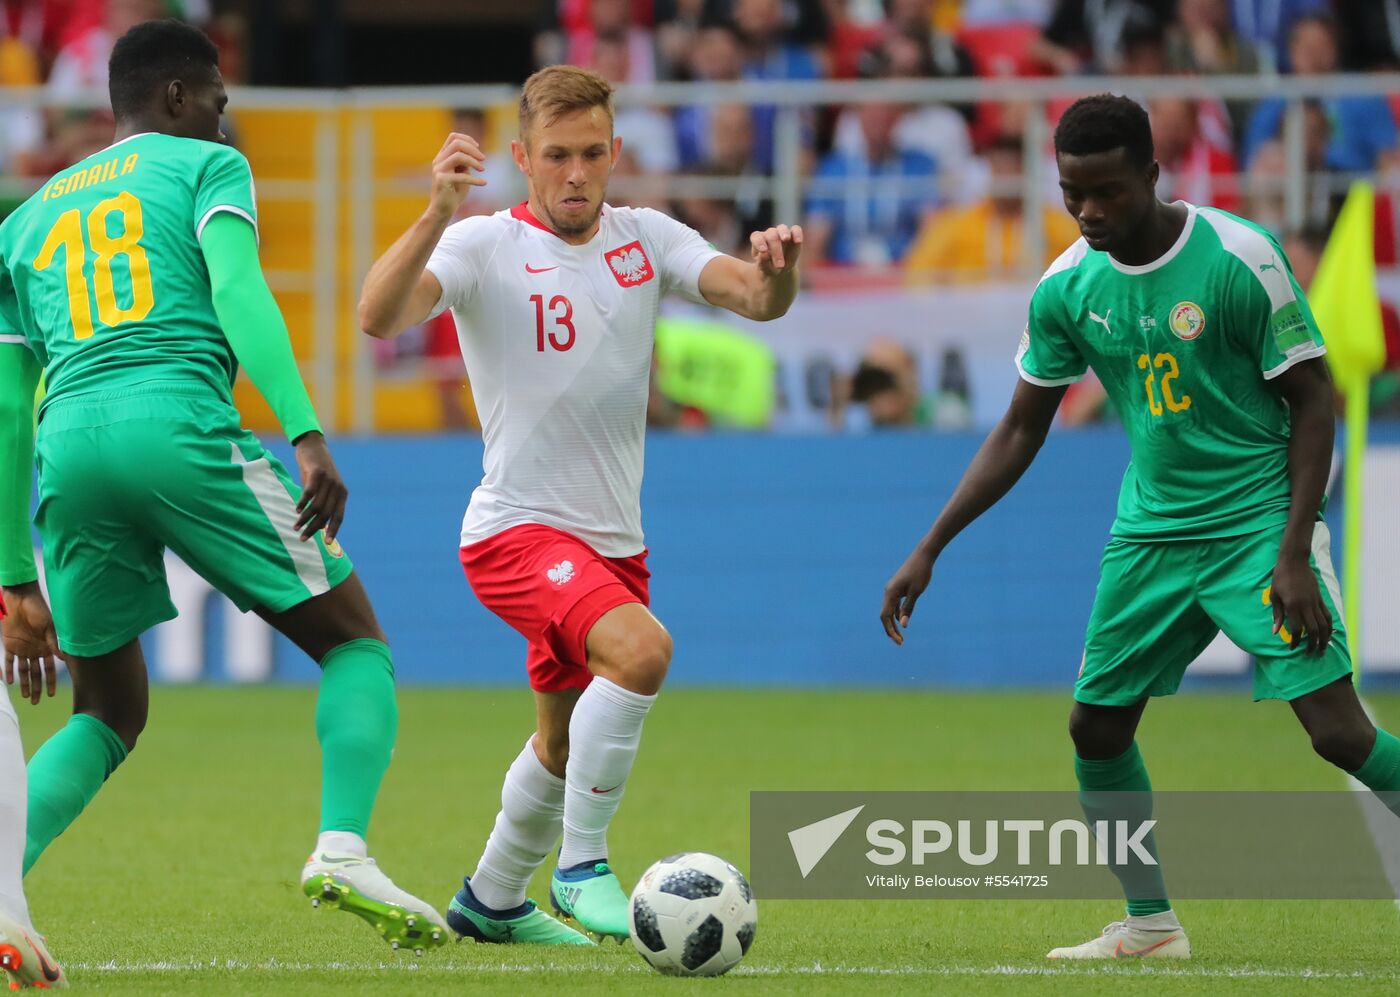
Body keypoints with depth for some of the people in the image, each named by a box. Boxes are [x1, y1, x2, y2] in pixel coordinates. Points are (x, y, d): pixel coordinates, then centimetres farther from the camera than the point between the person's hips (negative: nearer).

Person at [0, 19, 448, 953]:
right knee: (356, 641, 10)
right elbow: (237, 289, -6)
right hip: (180, 426, -5)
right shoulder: (207, 166, 14)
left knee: (108, 718, 19)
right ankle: (343, 849, -14)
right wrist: (308, 438, -16)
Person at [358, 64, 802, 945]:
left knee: (568, 744, 19)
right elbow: (379, 317, -26)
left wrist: (777, 268, -31)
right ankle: (583, 866, -20)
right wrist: (437, 214, -41)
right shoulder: (485, 247, -10)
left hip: (612, 538, 6)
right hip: (517, 531, -6)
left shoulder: (644, 238, 5)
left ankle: (492, 901, 41)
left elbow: (756, 299, -7)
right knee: (641, 649, -31)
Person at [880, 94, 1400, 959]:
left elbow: (1313, 401, -10)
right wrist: (928, 552, 7)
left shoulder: (1241, 259, -15)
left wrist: (1294, 552, -17)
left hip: (1259, 522, -6)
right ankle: (1151, 923, 21)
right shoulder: (1066, 290, -1)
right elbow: (1021, 432, 11)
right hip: (1151, 531, 6)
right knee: (1097, 726, 4)